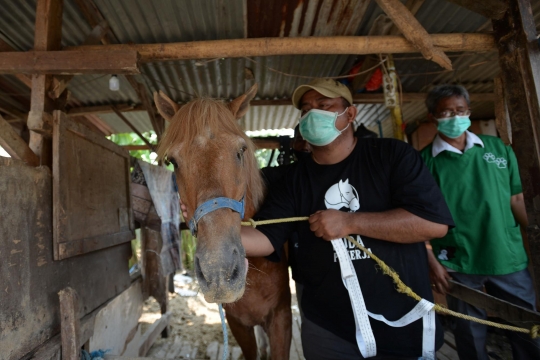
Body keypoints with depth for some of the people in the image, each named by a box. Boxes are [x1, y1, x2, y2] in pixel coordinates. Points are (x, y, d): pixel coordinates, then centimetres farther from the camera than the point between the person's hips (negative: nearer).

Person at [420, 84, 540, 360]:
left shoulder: (499, 148, 5)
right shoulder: (424, 160, -6)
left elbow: (517, 199, 9)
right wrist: (432, 262, -10)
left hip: (510, 260, 3)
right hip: (458, 266, -2)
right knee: (471, 336, 14)